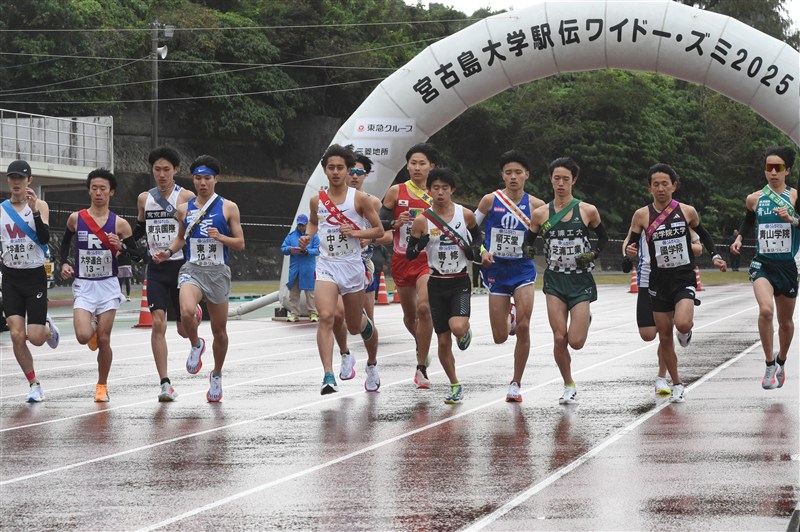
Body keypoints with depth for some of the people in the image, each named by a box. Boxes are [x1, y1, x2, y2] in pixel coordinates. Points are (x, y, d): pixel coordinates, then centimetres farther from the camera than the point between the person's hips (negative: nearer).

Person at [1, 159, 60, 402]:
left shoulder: (39, 205, -4)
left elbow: (44, 239, -17)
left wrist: (35, 211, -28)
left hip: (35, 276, -2)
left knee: (34, 338, -5)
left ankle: (48, 327, 32)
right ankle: (34, 385, 6)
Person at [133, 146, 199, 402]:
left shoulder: (186, 197, -4)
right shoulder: (144, 198, 8)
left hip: (181, 266, -2)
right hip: (156, 269, 2)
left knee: (184, 328, 5)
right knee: (158, 323, -13)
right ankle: (165, 383, -12)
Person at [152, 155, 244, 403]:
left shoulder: (228, 208, 2)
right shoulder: (184, 209, 9)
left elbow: (240, 243, 3)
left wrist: (220, 237, -15)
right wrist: (168, 252, 5)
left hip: (218, 271, 0)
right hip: (192, 269, 0)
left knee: (219, 330, 8)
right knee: (187, 312, -30)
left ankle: (217, 375, 31)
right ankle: (195, 345, 1)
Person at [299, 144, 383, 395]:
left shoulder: (359, 198, -5)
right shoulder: (317, 200, 3)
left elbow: (379, 230, 1)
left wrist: (355, 232, -16)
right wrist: (307, 236, 3)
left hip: (353, 266, 0)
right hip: (326, 264, 0)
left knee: (354, 326, 14)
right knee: (326, 317, -23)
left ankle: (364, 321, 54)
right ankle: (328, 376, -27)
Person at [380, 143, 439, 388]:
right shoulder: (396, 191, 1)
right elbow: (380, 223, 3)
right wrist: (395, 223, -16)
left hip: (428, 259, -2)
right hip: (402, 260, 2)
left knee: (424, 307, -21)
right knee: (409, 313, 13)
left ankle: (422, 368, -15)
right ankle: (422, 346, 47)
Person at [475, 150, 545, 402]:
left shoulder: (535, 205, -3)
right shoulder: (490, 200, -5)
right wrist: (482, 252, -10)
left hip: (523, 268, 0)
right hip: (496, 269, 0)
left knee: (523, 328, -14)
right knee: (500, 338, 2)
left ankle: (516, 383, 2)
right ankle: (509, 315, 41)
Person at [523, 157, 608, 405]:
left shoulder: (587, 211, -2)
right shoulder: (541, 213, 1)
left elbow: (603, 237, 12)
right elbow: (529, 240, 12)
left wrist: (593, 254, -6)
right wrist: (528, 250, -10)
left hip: (581, 281, -1)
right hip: (555, 280, 1)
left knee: (576, 341, -8)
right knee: (559, 338, -8)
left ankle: (584, 320, 30)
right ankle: (569, 386, 12)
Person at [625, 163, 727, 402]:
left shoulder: (687, 211, -2)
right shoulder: (642, 215, -4)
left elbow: (703, 234, 15)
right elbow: (631, 244, 1)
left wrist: (715, 256, 3)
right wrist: (629, 251, -21)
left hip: (684, 278, -1)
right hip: (659, 281, 1)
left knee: (682, 324, -26)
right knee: (664, 336, 5)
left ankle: (687, 328, 13)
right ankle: (677, 385, 22)